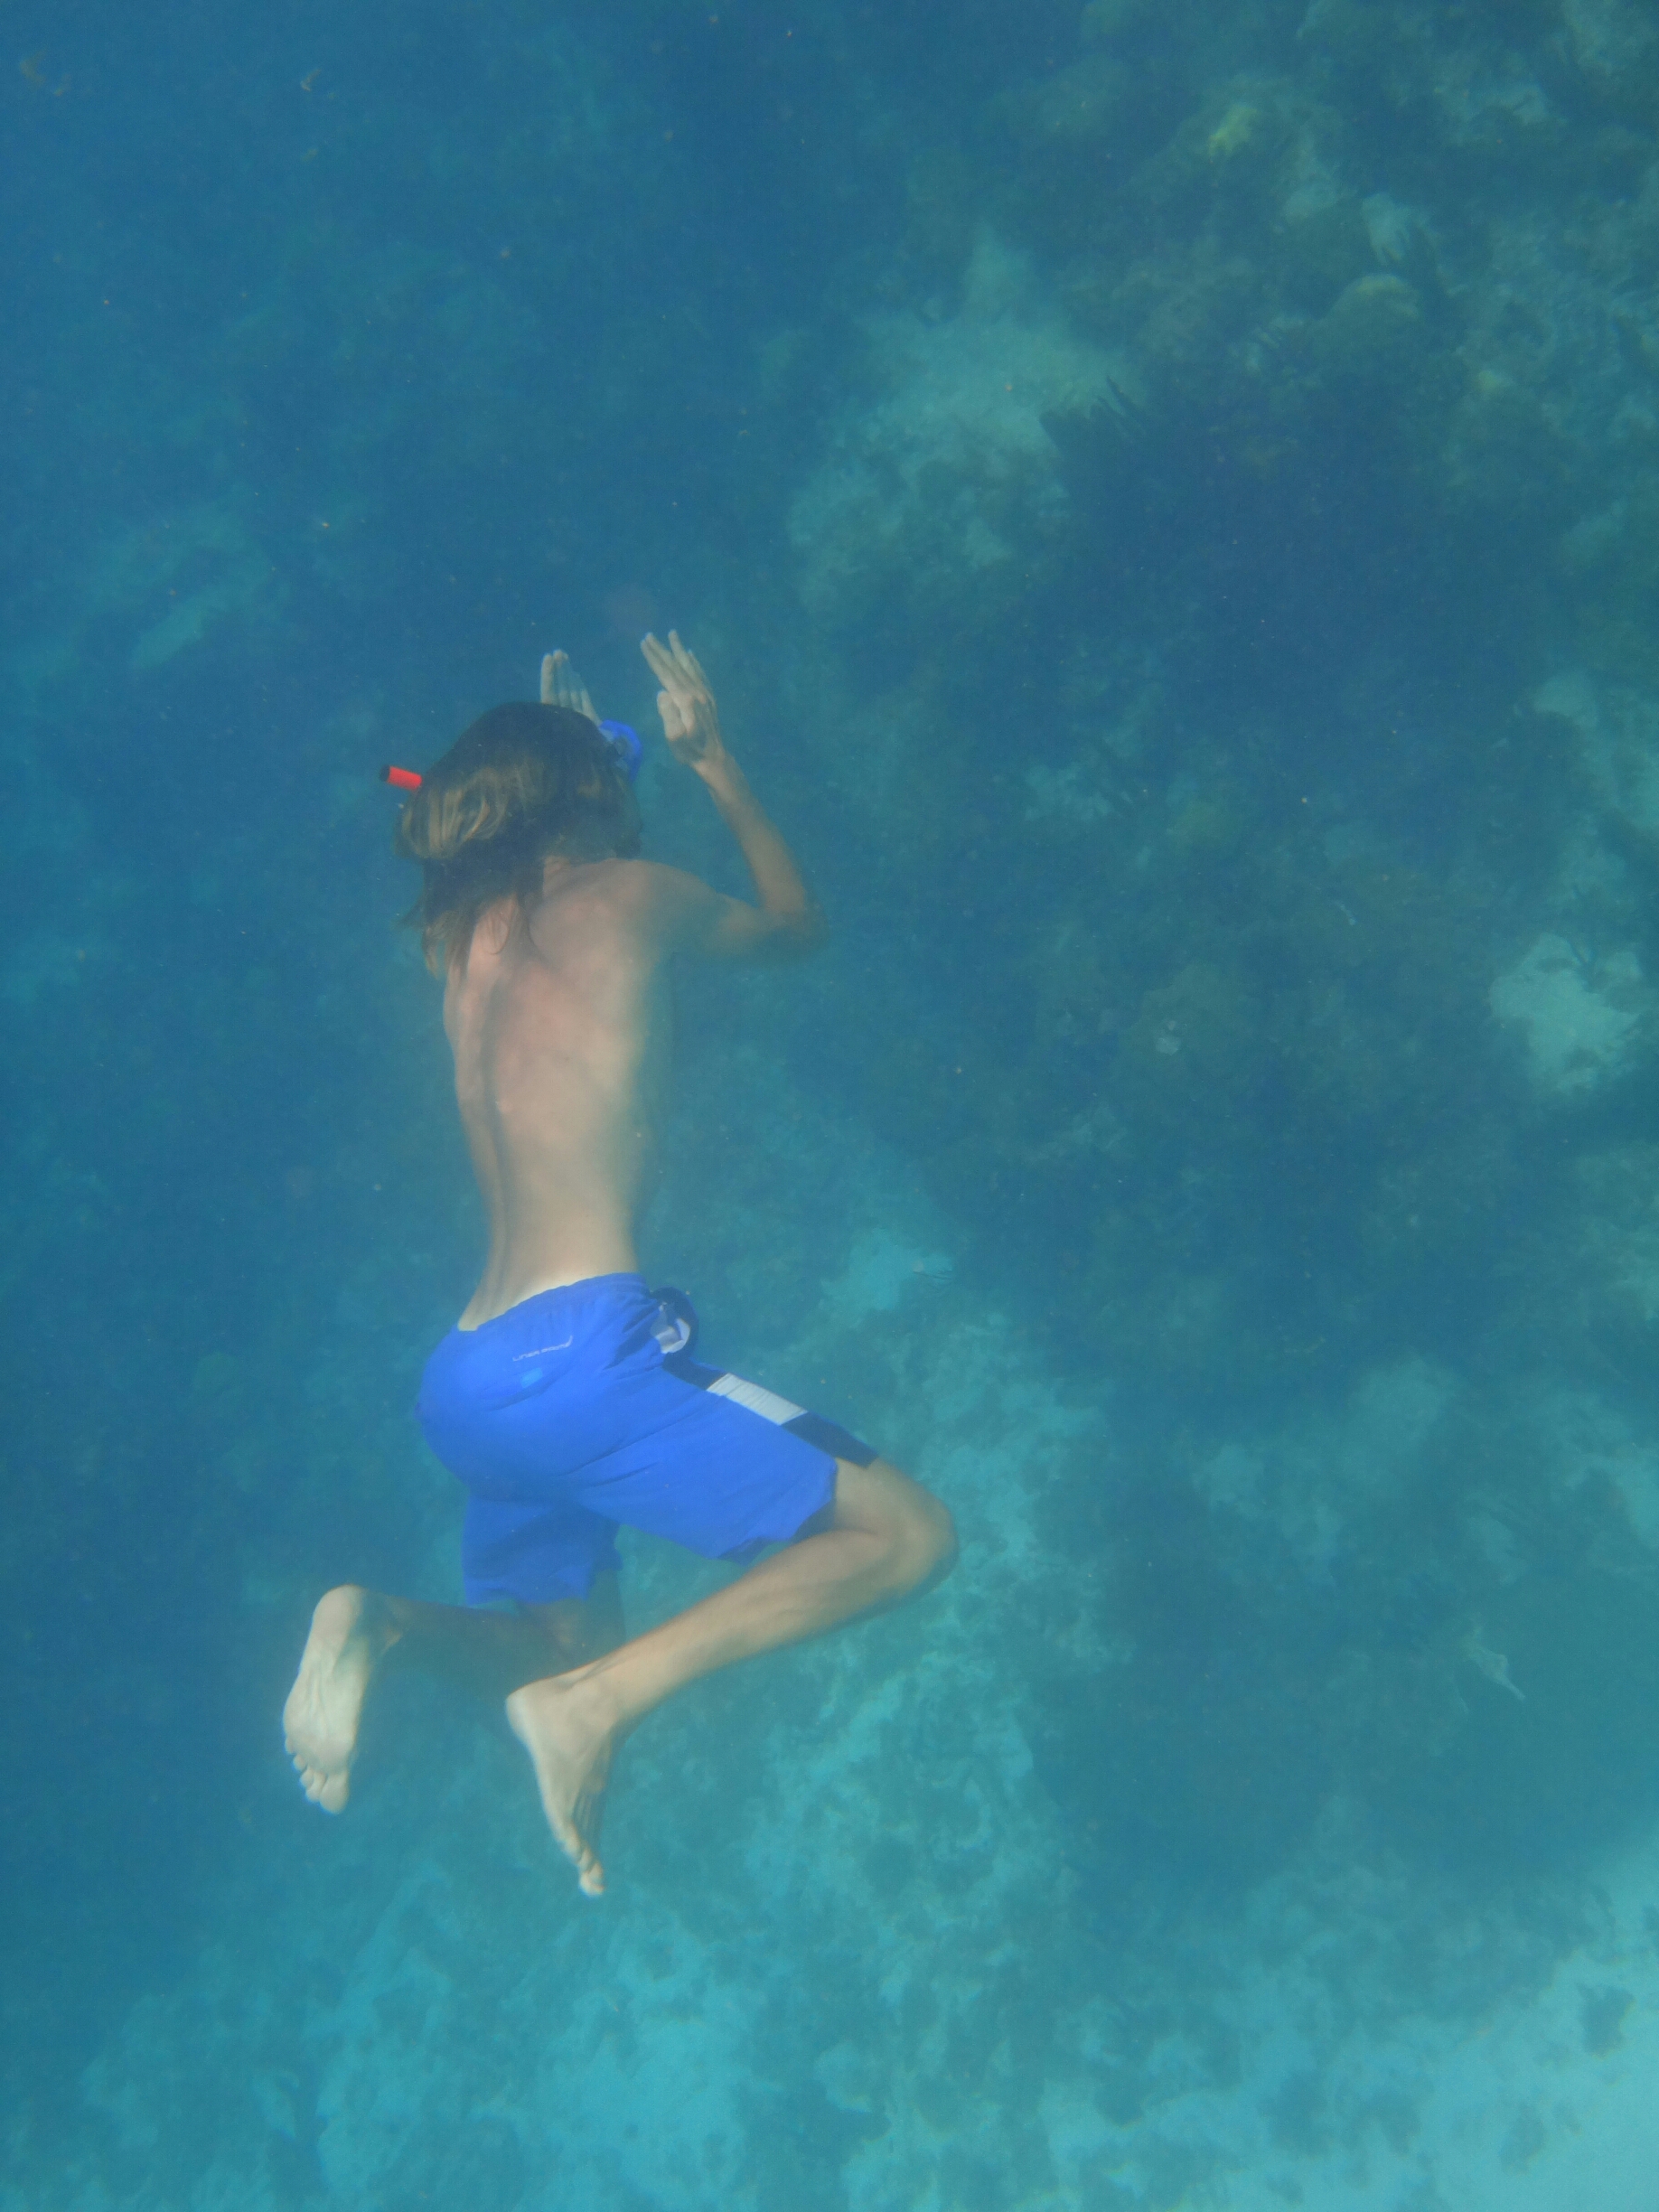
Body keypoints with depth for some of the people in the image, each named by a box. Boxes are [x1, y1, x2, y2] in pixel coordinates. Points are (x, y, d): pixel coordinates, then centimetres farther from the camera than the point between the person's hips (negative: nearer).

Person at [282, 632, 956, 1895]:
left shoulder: (458, 937, 18)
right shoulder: (628, 893, 1)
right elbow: (798, 926, 21)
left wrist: (557, 743, 48)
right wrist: (714, 761, 30)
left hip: (463, 1381, 8)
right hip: (581, 1349, -8)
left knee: (569, 1647, 28)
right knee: (906, 1534, -3)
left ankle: (380, 1625, -2)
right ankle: (598, 1699, -15)